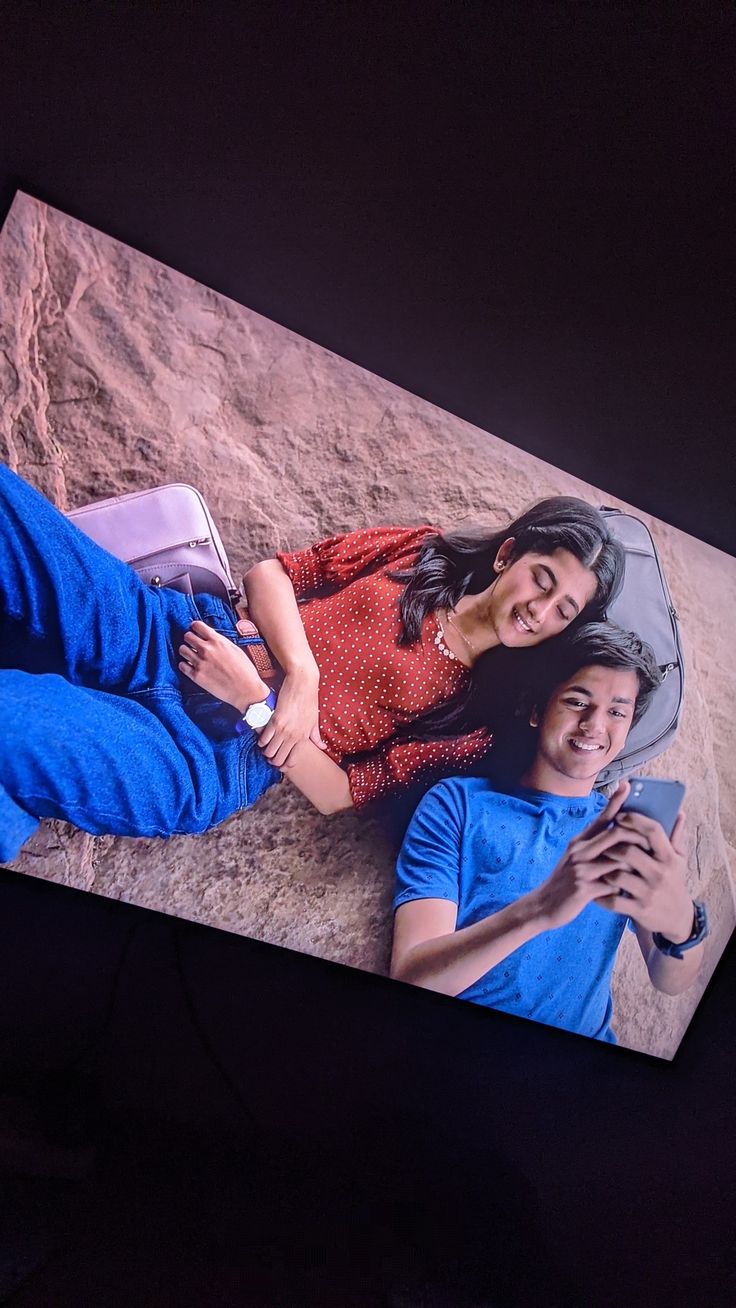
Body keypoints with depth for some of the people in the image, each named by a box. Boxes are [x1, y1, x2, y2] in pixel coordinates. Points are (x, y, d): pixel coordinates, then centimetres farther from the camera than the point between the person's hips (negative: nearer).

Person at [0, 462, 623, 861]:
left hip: (218, 755, -3)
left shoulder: (478, 713, 5)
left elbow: (342, 794, -2)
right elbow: (270, 572, 9)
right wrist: (302, 671, -10)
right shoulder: (419, 551, 12)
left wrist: (254, 697, -15)